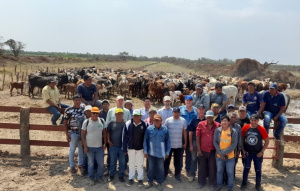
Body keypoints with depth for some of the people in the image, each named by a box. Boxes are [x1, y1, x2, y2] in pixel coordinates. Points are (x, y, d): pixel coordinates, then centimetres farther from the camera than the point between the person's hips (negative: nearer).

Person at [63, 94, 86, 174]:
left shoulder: (83, 109, 2)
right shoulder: (68, 110, -9)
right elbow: (65, 123, -6)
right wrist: (67, 134, -10)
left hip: (82, 133, 4)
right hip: (72, 133, -3)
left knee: (81, 149, 14)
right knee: (72, 150, 8)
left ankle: (81, 163, 31)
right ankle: (72, 166, 21)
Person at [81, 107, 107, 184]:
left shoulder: (102, 121, -1)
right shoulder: (86, 122, -8)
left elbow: (104, 133, 6)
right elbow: (83, 135, -4)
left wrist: (105, 144, 1)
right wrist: (85, 146, -8)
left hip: (100, 147, 2)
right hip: (89, 147, -2)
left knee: (101, 163, 9)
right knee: (91, 163, 11)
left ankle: (99, 177, 29)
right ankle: (92, 178, 28)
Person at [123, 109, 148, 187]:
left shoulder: (144, 125, -10)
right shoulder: (128, 124, -10)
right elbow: (125, 137, -5)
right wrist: (124, 149, -4)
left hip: (140, 148, -1)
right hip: (131, 148, 1)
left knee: (140, 164, 12)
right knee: (131, 164, 16)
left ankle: (140, 179, 26)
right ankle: (131, 178, 30)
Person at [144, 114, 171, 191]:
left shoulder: (165, 129, -5)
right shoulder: (149, 129, -5)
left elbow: (168, 141, 3)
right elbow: (145, 140, 3)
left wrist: (167, 152, 5)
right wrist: (145, 151, 2)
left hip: (161, 153, 0)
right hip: (151, 152, 0)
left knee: (161, 168, 8)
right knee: (151, 167, 13)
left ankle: (159, 183, 25)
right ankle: (150, 182, 30)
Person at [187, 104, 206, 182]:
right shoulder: (194, 120, 0)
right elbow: (190, 133, 1)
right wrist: (191, 145, -2)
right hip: (195, 142, 0)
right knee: (194, 159, 7)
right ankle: (192, 175, 16)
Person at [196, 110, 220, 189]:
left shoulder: (218, 125, -4)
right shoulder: (201, 124, -4)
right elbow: (197, 137, -1)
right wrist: (198, 149, -4)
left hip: (213, 150, 0)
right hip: (202, 150, 0)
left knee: (212, 167, 10)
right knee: (202, 167, 11)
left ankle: (212, 183, 26)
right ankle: (201, 182, 26)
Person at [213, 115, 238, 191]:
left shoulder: (233, 131, -9)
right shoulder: (217, 130, -4)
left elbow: (234, 144, -12)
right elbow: (215, 142, -3)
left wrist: (224, 152, -17)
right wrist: (220, 152, -13)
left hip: (230, 156, -2)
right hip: (219, 156, 2)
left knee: (230, 173, 8)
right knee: (219, 171, 15)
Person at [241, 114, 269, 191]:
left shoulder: (262, 129, -11)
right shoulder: (245, 127, -8)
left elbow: (267, 141, -5)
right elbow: (241, 139, 1)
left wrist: (262, 151, -9)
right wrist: (243, 150, -2)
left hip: (258, 153, 0)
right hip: (247, 152, 1)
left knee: (258, 169, 10)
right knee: (246, 168, 8)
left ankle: (258, 184, 26)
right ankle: (244, 183, 22)